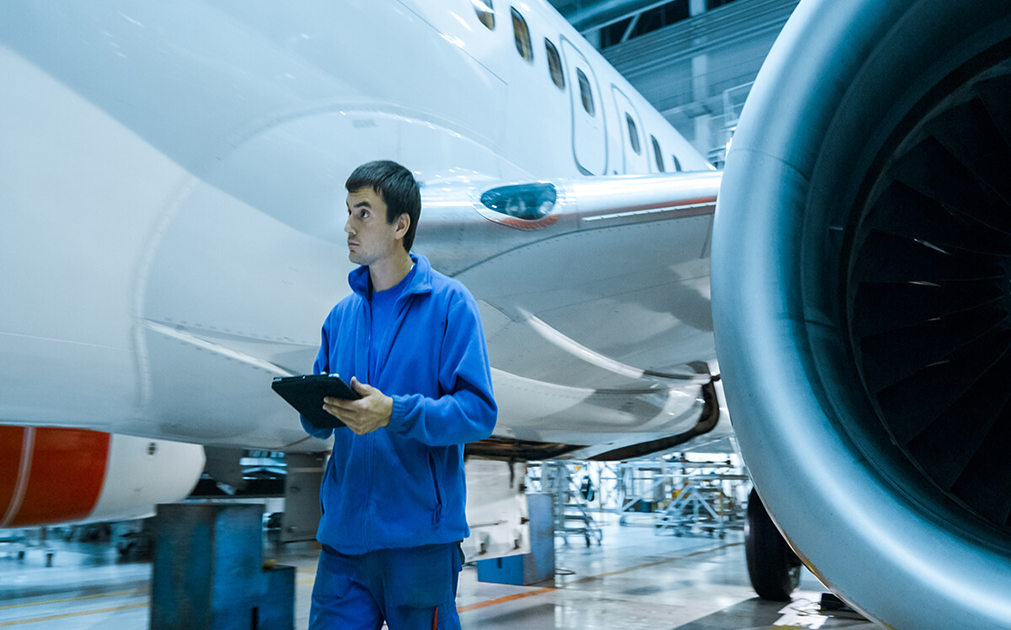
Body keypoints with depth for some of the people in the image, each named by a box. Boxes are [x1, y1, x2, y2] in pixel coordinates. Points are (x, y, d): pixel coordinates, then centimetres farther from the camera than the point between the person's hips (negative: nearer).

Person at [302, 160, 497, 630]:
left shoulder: (449, 303, -6)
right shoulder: (342, 315, 11)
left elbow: (478, 411, -13)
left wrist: (394, 413, -24)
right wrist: (318, 409, -7)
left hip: (419, 536, -4)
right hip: (343, 533, 5)